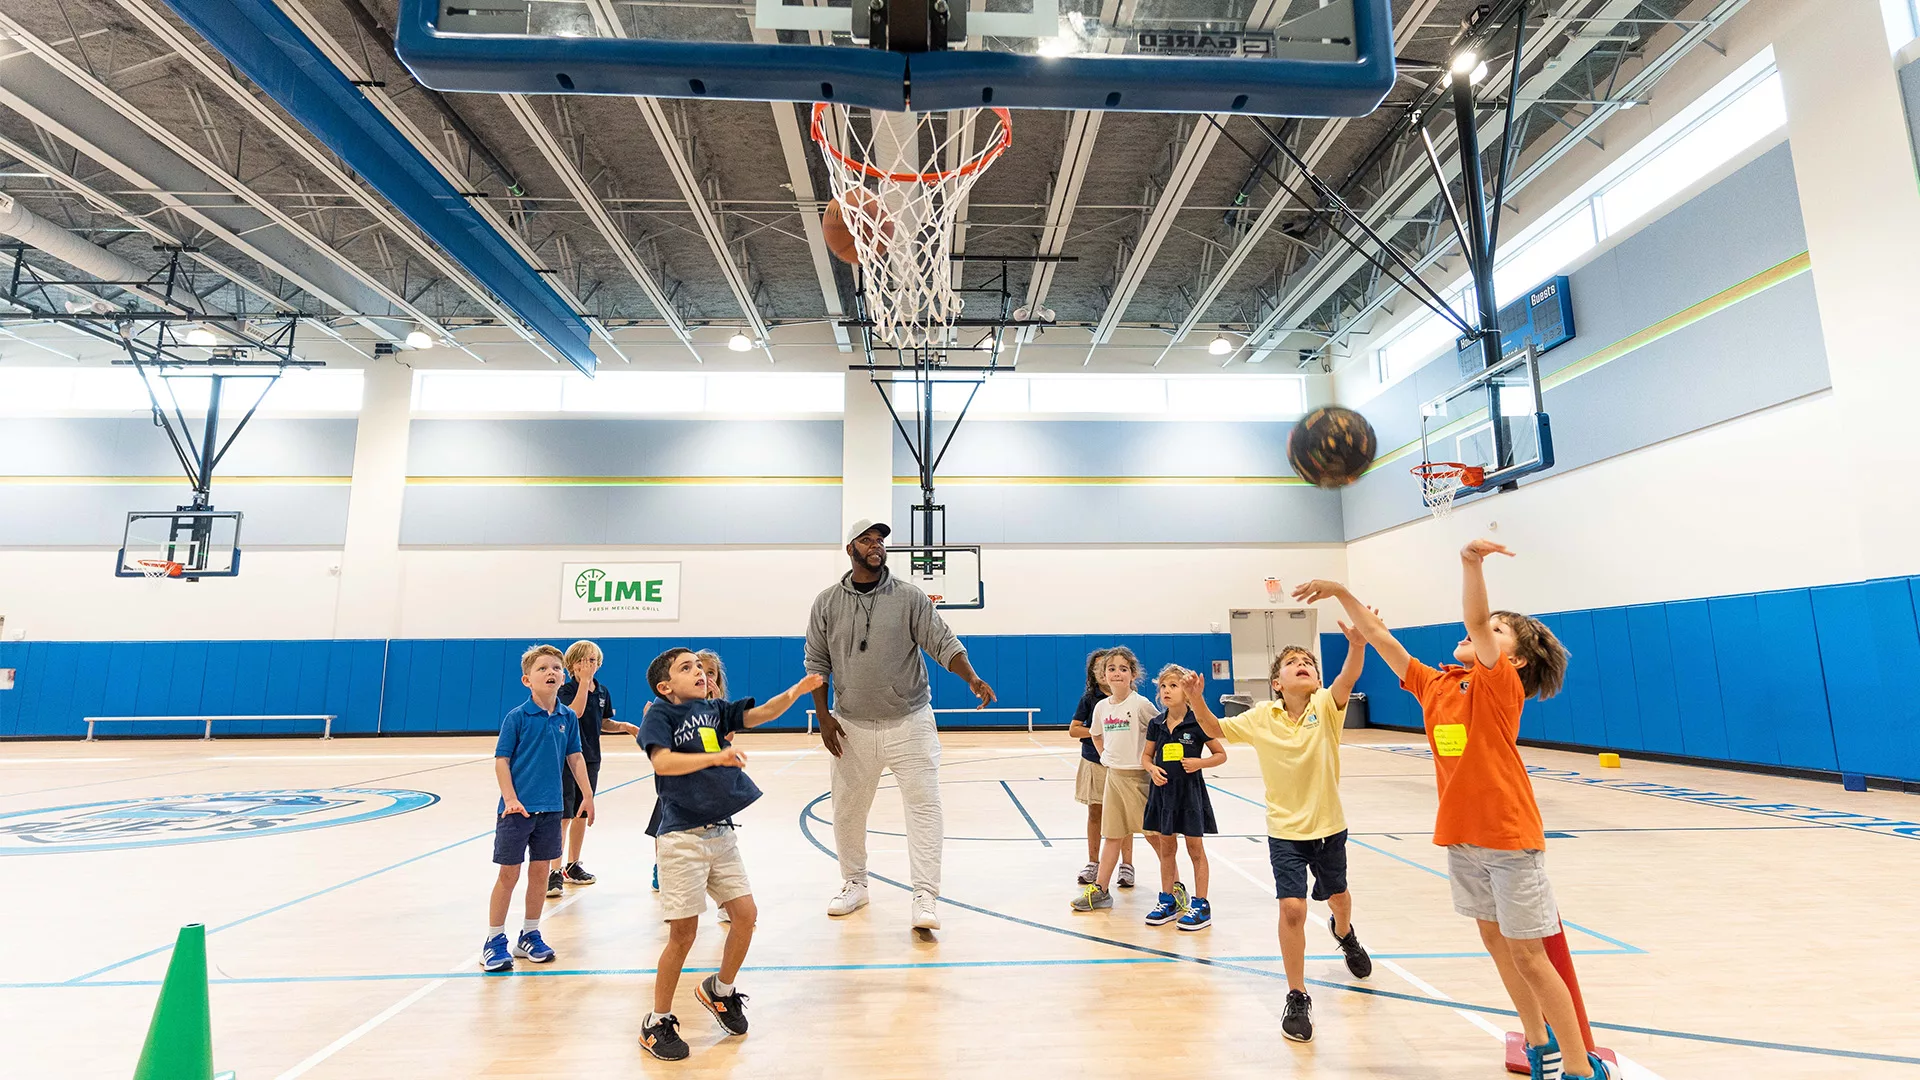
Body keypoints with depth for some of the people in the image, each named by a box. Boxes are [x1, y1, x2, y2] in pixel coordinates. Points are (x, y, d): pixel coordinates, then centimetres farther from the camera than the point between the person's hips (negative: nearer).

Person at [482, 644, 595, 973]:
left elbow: (575, 758, 9)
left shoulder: (568, 718, 2)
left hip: (550, 809, 4)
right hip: (518, 808, -4)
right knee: (508, 874, 4)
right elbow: (501, 760, -8)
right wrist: (510, 799, -16)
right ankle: (494, 942, 19)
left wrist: (588, 796, 8)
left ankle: (530, 936, 27)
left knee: (540, 871, 12)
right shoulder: (517, 717, -10)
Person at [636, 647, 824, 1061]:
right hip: (683, 837, -6)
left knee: (746, 914, 6)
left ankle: (719, 990, 32)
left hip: (720, 833, 6)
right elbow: (662, 762, -23)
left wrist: (796, 690, -15)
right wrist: (716, 757, -33)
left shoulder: (714, 709, 10)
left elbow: (760, 713, 1)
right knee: (683, 933, 0)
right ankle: (658, 1022, 21)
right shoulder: (660, 714, -7)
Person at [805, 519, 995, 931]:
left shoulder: (910, 597, -3)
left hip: (910, 723, -2)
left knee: (925, 807, -7)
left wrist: (972, 679, -25)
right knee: (847, 812, 12)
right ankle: (854, 885, 33)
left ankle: (925, 898, 1)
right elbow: (817, 663, 7)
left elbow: (943, 643, -8)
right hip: (852, 728, 2)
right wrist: (823, 716, -1)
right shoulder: (827, 603, 2)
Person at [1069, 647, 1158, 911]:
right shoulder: (1101, 706, 4)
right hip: (1113, 774, 6)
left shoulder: (1141, 704, -13)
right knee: (1111, 835, 13)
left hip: (1139, 775, -5)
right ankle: (1099, 890, 20)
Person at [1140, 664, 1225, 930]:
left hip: (1190, 791, -4)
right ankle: (1168, 900, 26)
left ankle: (1201, 905, 16)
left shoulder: (1197, 723, -11)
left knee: (1195, 848, 6)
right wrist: (1152, 769, -9)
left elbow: (1221, 755, -2)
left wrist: (1200, 762, -19)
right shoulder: (1156, 724, 1)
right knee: (1166, 848, 13)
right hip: (1163, 790, 4)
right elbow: (1146, 756, 12)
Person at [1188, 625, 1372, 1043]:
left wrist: (1357, 643, -55)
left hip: (1328, 825, 1)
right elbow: (1216, 730, -1)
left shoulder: (1325, 706, -14)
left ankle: (1343, 933, 62)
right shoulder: (1262, 717, -10)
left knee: (1337, 896, 24)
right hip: (1285, 829, -1)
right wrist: (1197, 701, -21)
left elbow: (1348, 679, -35)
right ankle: (1297, 998, 8)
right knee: (1292, 908, -12)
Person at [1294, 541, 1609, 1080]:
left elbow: (1473, 621, -32)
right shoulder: (1435, 685, 3)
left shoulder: (1501, 685, -13)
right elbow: (1383, 640, 4)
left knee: (1529, 956, 1)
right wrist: (1341, 592, 0)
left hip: (1509, 837, -6)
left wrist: (1471, 563, -46)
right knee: (1495, 940, 17)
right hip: (1460, 836, 6)